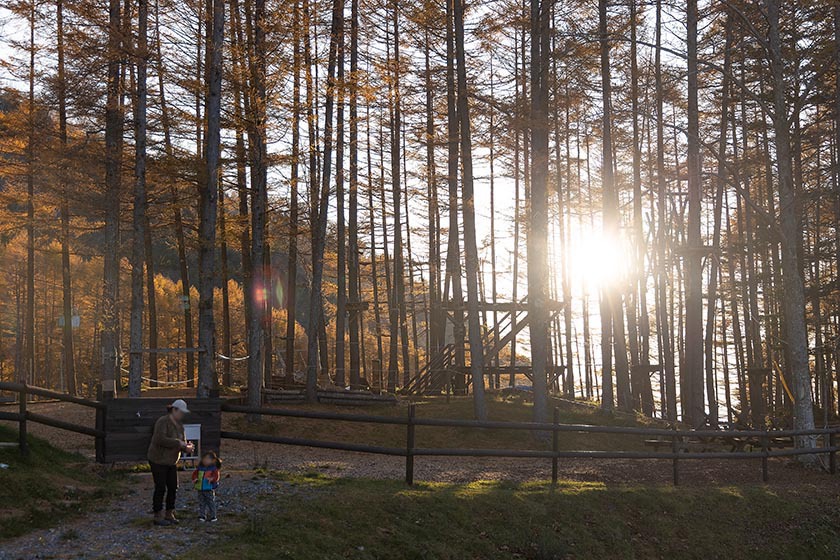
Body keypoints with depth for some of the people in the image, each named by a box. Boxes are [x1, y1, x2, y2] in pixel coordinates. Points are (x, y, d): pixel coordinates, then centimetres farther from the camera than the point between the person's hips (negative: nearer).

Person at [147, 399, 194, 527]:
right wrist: (177, 443, -28)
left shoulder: (179, 425, 7)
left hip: (171, 461, 8)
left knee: (173, 488, 6)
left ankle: (169, 515, 17)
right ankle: (158, 517, 5)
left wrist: (187, 447, -15)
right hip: (158, 460, -8)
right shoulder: (163, 422, -19)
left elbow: (182, 442, 8)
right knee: (160, 488, -4)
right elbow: (160, 439, -31)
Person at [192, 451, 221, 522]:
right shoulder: (199, 468, 8)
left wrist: (212, 479, -34)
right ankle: (202, 516, 14)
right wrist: (195, 479, -8)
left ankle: (212, 516, 11)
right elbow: (195, 473, 12)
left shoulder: (214, 469, -6)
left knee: (211, 503, 3)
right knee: (201, 503, 8)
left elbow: (216, 475, -16)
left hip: (210, 490, -4)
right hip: (200, 489, 4)